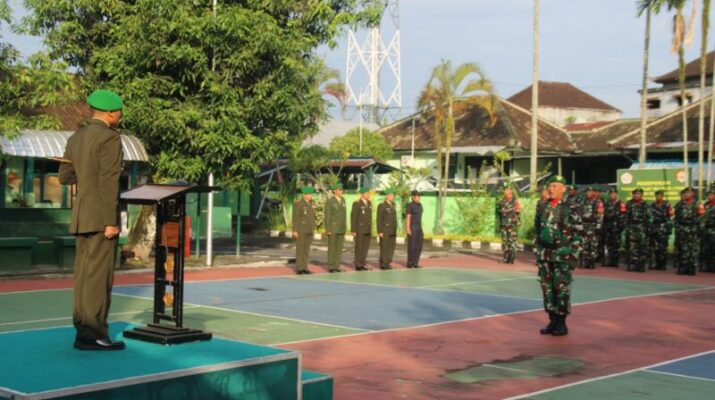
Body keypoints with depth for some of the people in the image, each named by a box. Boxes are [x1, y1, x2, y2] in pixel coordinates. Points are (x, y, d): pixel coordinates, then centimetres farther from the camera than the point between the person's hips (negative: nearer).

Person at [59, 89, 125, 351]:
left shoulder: (75, 139, 14)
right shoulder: (110, 138, -12)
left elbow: (65, 178, 17)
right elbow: (108, 183, -19)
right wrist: (111, 222, -20)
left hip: (82, 216, 8)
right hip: (101, 216, -8)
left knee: (85, 274, 8)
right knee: (99, 275, -8)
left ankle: (84, 332, 8)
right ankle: (93, 335, -10)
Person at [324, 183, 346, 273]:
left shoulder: (343, 200, 10)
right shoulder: (329, 201, -11)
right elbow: (327, 216, -12)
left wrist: (344, 228, 13)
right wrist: (328, 230, -16)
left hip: (341, 228, 6)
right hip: (333, 228, -6)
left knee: (339, 248, 6)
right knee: (332, 248, -2)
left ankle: (337, 266, 12)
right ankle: (331, 267, 3)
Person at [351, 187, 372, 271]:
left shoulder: (369, 203, 10)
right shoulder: (357, 203, -11)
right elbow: (353, 217, -12)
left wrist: (370, 229, 14)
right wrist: (353, 230, -15)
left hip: (367, 229, 7)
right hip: (359, 229, -7)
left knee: (366, 247, 6)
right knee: (359, 247, -3)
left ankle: (363, 264, 13)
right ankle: (358, 265, 3)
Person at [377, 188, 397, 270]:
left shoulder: (393, 206, 13)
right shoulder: (381, 206, -10)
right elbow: (379, 219, -12)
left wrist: (395, 231, 15)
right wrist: (380, 232, -16)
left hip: (392, 231, 7)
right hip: (384, 230, -7)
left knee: (391, 247, 4)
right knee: (384, 247, -3)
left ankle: (387, 263, 11)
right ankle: (383, 264, 3)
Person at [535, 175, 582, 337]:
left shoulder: (570, 208, -8)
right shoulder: (544, 208, 10)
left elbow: (578, 233, -8)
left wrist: (574, 255, -12)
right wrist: (538, 253, 15)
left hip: (562, 255, -6)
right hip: (544, 255, 6)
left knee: (562, 289, -2)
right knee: (547, 289, 7)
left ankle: (561, 323, 7)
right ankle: (552, 321, 17)